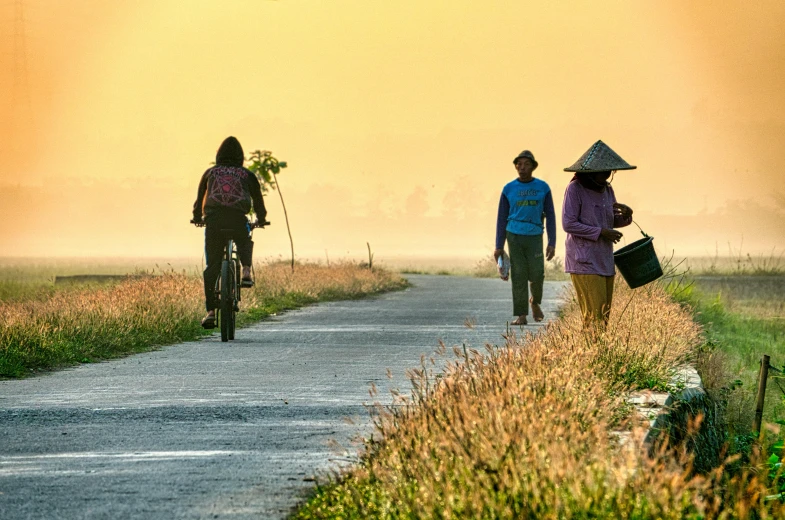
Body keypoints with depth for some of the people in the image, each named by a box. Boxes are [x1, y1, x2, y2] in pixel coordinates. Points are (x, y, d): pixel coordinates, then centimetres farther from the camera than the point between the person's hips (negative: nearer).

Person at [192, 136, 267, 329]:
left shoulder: (210, 173, 20)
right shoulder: (247, 175, 18)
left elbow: (200, 198, 28)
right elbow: (258, 199, 25)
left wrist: (197, 218, 46)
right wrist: (261, 218, 44)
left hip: (214, 219, 0)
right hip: (238, 219, 0)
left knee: (212, 266, 5)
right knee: (245, 242, 34)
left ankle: (211, 311, -4)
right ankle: (246, 272, 7)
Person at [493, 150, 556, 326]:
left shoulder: (543, 188, 2)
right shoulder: (508, 189, 3)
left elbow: (550, 216, 3)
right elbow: (502, 219, 6)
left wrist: (552, 243, -5)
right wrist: (499, 246, 1)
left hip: (534, 237, 0)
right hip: (514, 236, 0)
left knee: (536, 275, -8)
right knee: (518, 276, -4)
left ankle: (535, 301, 23)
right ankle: (521, 316, 0)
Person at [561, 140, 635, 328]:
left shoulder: (607, 189, 11)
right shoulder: (575, 189, -10)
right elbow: (568, 224, -14)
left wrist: (625, 215, -2)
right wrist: (601, 232, -16)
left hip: (605, 261, 7)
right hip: (584, 261, -7)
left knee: (605, 316, 6)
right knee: (595, 315, -13)